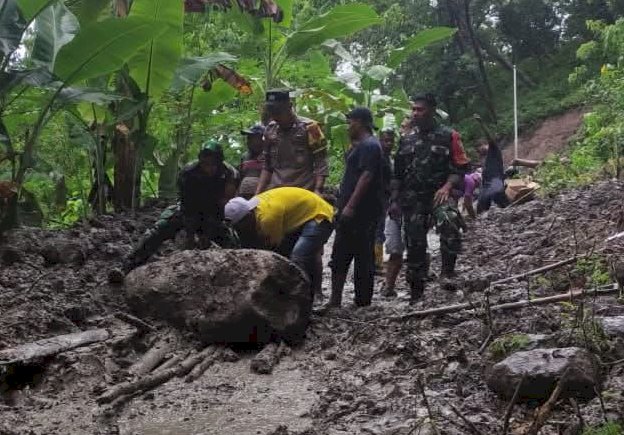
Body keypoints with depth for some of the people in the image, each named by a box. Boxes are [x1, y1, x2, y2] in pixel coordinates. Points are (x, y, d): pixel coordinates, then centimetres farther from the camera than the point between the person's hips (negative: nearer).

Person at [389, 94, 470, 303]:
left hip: (439, 194, -4)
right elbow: (398, 172, 16)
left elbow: (460, 167, -1)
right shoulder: (406, 138, 13)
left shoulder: (448, 136, 1)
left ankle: (448, 272, -23)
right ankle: (416, 292, 16)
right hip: (412, 199, 4)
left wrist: (446, 187, -17)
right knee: (414, 245, 5)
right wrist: (395, 200, 10)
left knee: (449, 223, -34)